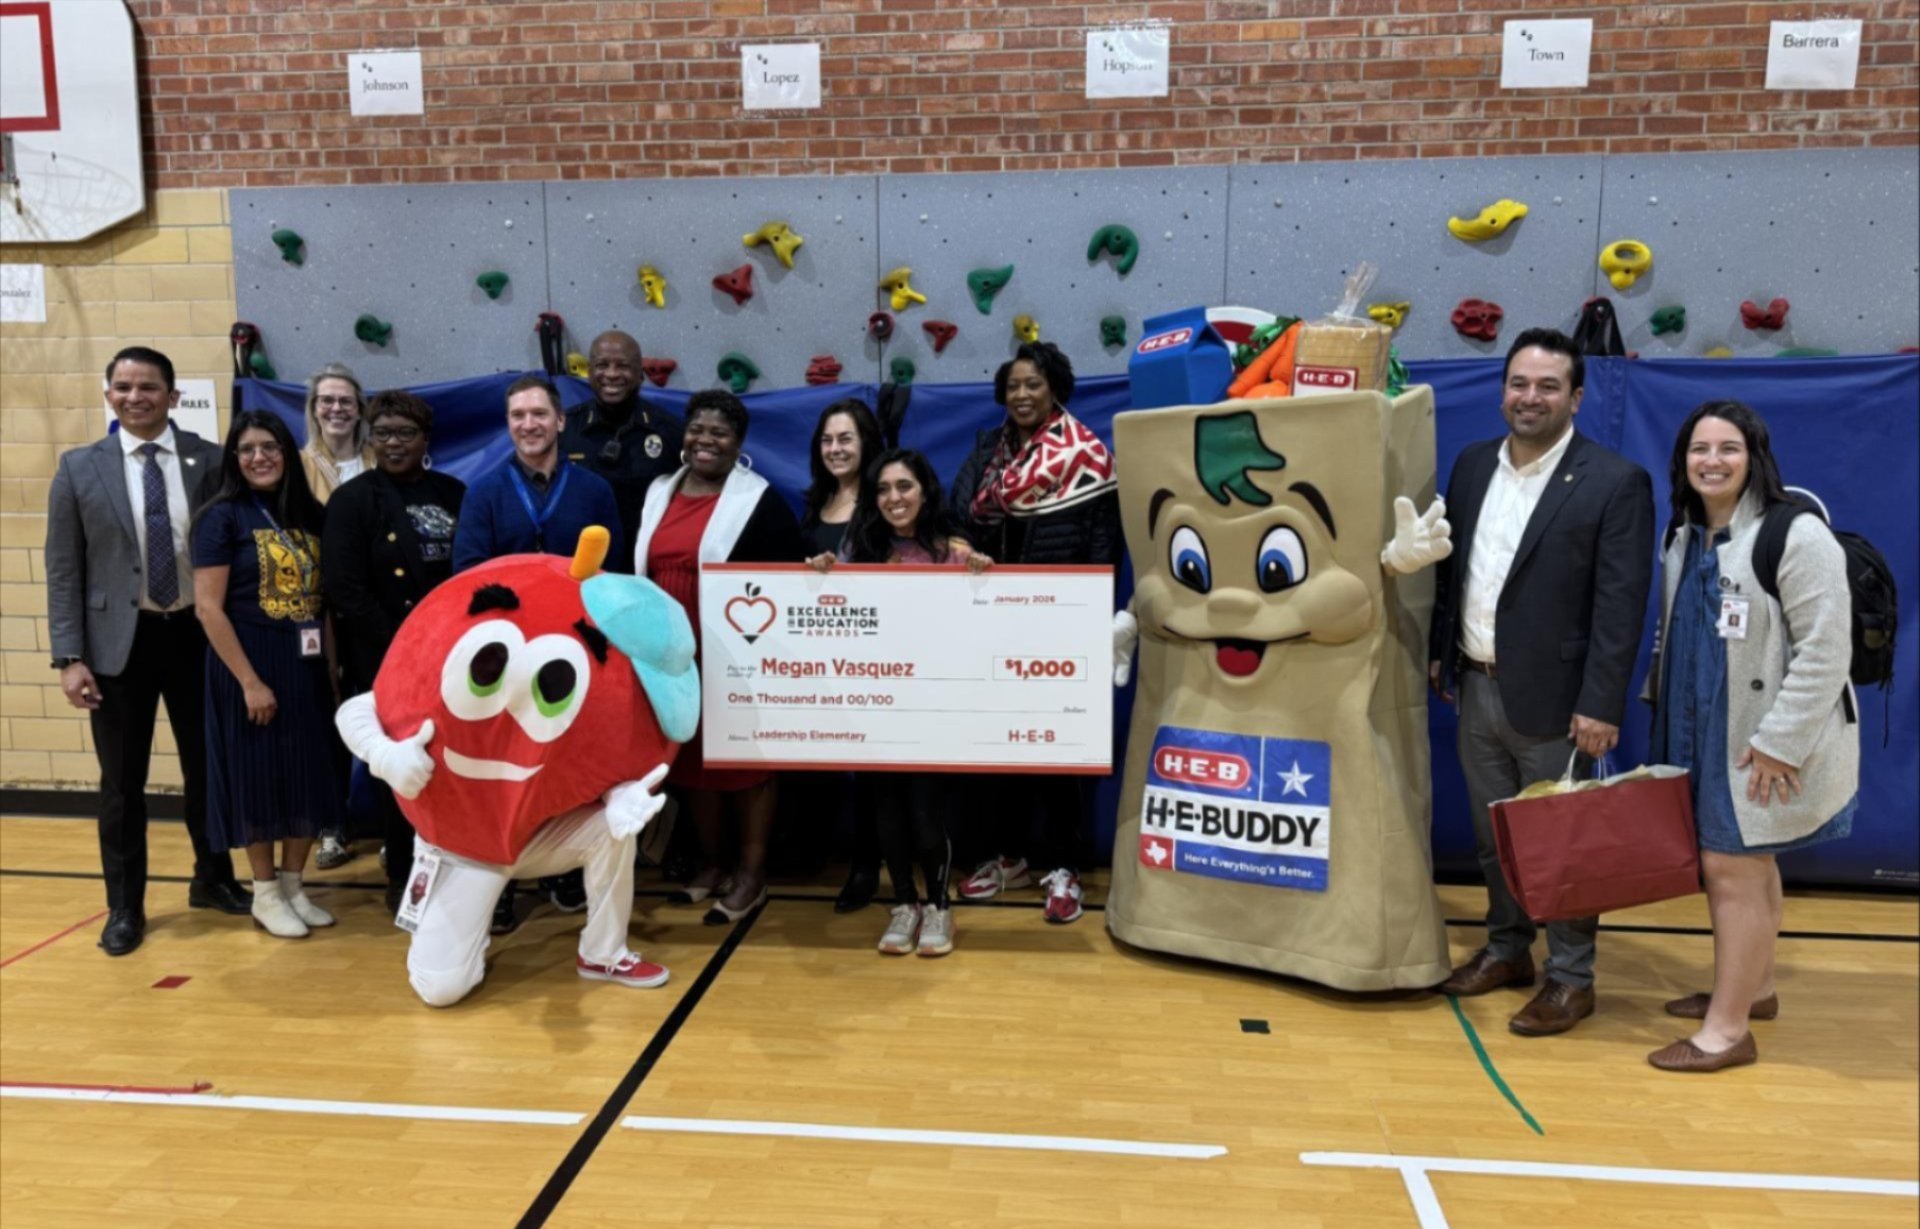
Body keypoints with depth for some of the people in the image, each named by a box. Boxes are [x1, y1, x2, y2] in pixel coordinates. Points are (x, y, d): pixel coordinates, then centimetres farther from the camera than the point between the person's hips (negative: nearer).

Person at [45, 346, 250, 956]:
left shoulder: (210, 461, -1)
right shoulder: (80, 468, 0)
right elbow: (63, 570, -1)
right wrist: (70, 657, -7)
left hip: (196, 634, 1)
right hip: (118, 641, 0)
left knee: (206, 767, 14)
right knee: (122, 783, 9)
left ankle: (213, 879, 34)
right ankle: (124, 906, 25)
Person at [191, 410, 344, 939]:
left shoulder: (309, 514, 7)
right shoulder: (222, 516, -7)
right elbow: (208, 607, -12)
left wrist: (333, 665, 4)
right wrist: (250, 681, -16)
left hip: (306, 667, 5)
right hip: (249, 666, -5)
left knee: (308, 776, 9)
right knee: (256, 777, 4)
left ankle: (293, 886, 24)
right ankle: (265, 895, 18)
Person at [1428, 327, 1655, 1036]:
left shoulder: (1615, 482, -10)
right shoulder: (1473, 464, 8)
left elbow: (1621, 604, -14)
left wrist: (1600, 705, -17)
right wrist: (1439, 651, 13)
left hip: (1551, 697, -6)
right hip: (1477, 688, 6)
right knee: (1492, 837, 17)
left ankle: (1571, 978, 21)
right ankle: (1507, 950, 34)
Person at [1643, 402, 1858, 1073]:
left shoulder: (1796, 535, -17)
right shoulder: (1685, 536, 8)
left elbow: (1825, 652, -19)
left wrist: (1777, 742, -20)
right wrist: (1662, 705, 12)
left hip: (1763, 744, -7)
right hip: (1702, 734, 7)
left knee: (1731, 870, -4)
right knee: (1749, 866, 19)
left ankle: (1727, 1028, 7)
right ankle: (1753, 987, 35)